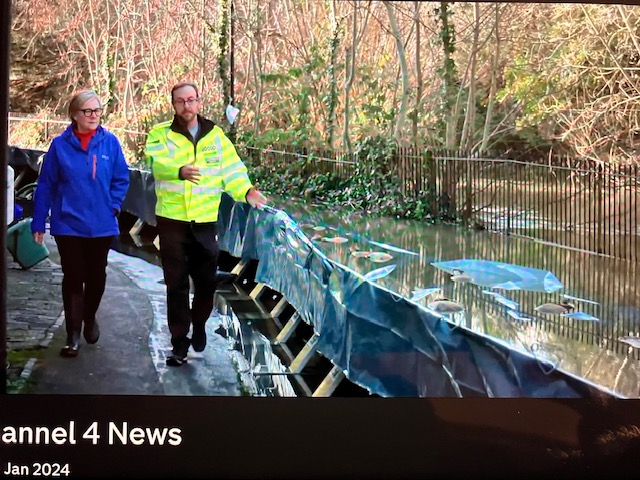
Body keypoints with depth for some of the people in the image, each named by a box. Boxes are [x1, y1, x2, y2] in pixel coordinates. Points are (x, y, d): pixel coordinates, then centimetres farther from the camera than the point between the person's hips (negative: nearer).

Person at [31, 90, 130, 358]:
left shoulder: (110, 142, -4)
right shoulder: (60, 145, -6)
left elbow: (121, 179, 3)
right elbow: (46, 185, -3)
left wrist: (113, 205, -12)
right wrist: (38, 223, -3)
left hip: (101, 225, 1)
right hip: (68, 224, -1)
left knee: (96, 276, 15)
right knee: (73, 278, 1)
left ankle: (90, 319, 39)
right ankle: (73, 335, 8)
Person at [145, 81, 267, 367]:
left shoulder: (215, 135, 7)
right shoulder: (160, 134, -2)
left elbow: (231, 168, 1)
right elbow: (156, 161, -21)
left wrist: (246, 191, -19)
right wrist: (180, 170, -42)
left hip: (205, 220, 2)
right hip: (172, 219, -2)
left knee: (206, 280, 10)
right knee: (176, 284, 3)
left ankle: (199, 324, 37)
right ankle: (179, 343, 13)